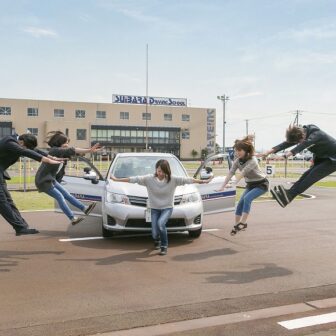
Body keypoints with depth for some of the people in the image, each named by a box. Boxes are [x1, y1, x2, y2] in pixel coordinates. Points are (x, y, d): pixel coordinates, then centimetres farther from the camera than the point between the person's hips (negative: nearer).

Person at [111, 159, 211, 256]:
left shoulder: (173, 179, -11)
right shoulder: (149, 179, -12)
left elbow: (187, 180, -15)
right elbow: (134, 179, -14)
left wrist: (203, 181, -20)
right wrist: (117, 179, -16)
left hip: (167, 208, -1)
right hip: (154, 209, 1)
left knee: (160, 223, -30)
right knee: (155, 233, -5)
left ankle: (164, 246, -6)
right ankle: (157, 241, 36)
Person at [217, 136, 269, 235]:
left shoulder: (252, 160, -28)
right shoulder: (237, 161, -9)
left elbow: (242, 173, -37)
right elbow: (230, 173, -17)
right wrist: (222, 187, -27)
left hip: (261, 184, -7)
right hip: (250, 185, 7)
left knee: (247, 198, -27)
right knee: (240, 203, -5)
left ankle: (243, 223, -21)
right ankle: (236, 225, 5)